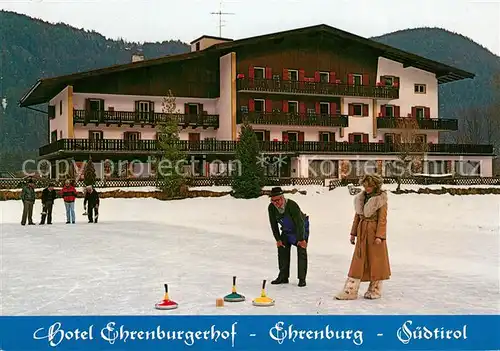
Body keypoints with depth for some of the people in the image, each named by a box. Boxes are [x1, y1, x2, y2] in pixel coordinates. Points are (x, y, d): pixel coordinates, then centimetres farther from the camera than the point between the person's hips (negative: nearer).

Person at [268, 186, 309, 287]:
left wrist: (301, 239, -31)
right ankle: (283, 277, 12)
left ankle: (302, 278, -6)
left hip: (301, 229, -5)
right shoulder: (271, 208, -19)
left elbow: (299, 222, -33)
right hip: (287, 230, 6)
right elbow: (274, 224, -8)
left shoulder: (292, 205, -36)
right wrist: (278, 239, -9)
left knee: (302, 251, -12)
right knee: (282, 249, 2)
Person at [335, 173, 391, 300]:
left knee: (375, 261, 4)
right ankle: (350, 291, 2)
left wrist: (379, 236, -18)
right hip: (362, 232, 5)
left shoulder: (381, 200, -7)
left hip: (374, 232, -5)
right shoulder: (361, 198, 9)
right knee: (358, 261, 3)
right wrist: (353, 233, 12)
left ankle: (375, 290, 18)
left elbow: (382, 219, -11)